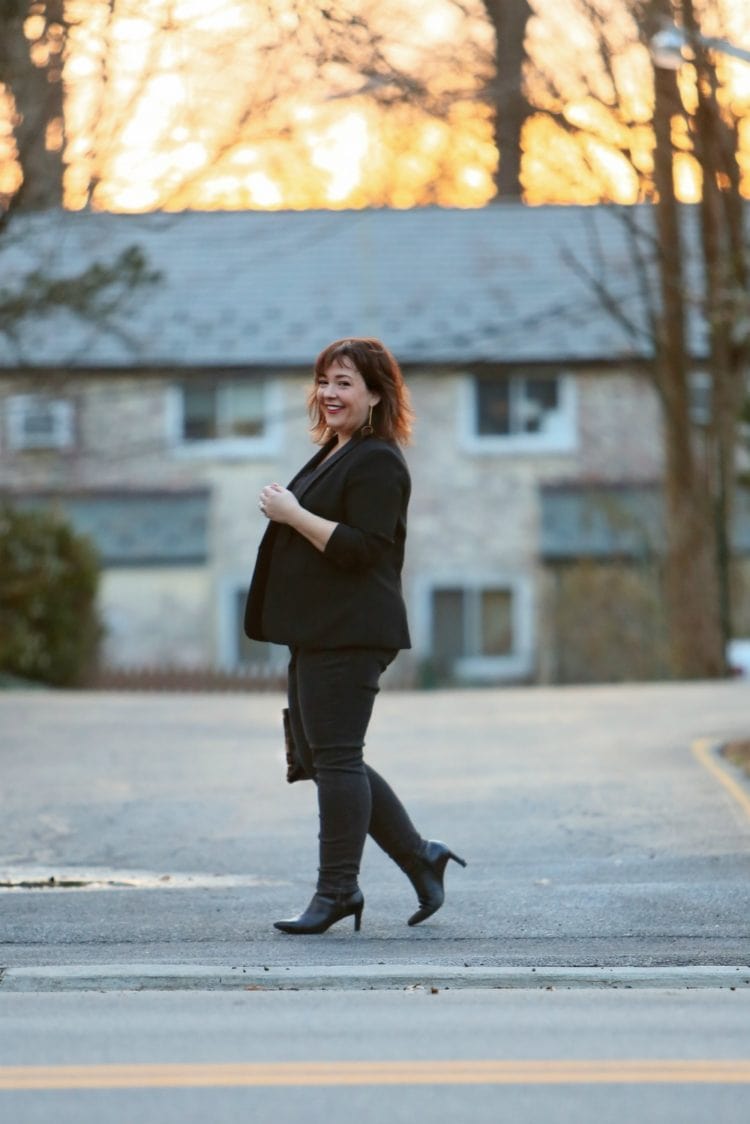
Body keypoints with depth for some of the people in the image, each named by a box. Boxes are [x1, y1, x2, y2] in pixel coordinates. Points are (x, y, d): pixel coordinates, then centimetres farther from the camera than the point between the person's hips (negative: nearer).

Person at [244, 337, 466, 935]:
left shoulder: (378, 463, -13)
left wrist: (292, 514, -19)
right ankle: (419, 856, 18)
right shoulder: (332, 455, 19)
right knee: (319, 757, 12)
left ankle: (337, 889, 1)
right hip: (318, 635, 11)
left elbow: (361, 548, -23)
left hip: (350, 636, -11)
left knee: (336, 756, -6)